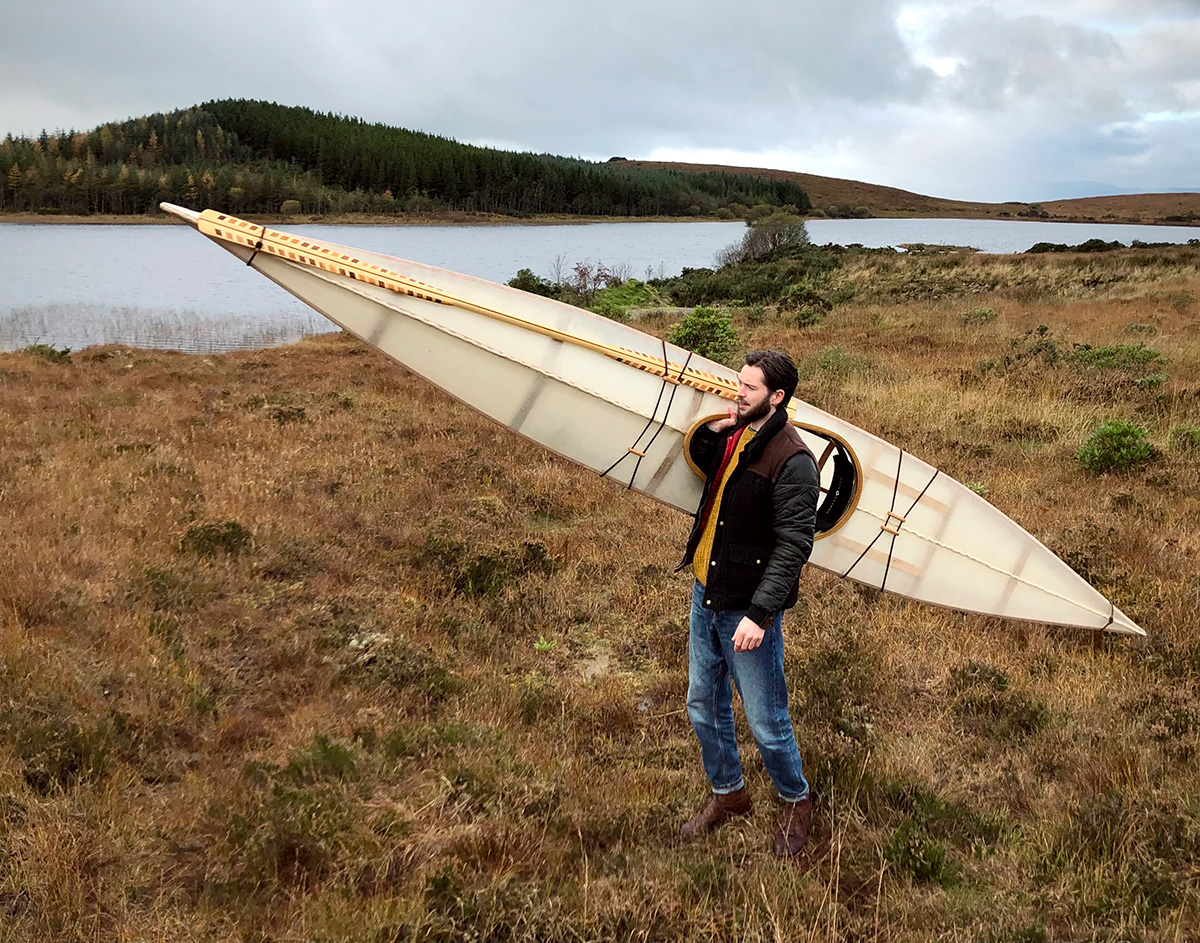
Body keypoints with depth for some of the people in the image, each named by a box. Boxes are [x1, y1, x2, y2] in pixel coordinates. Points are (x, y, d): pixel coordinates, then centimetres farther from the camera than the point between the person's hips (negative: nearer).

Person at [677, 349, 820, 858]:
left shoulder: (792, 461, -20)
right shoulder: (734, 437, 5)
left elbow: (793, 548, -23)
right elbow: (699, 459, 28)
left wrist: (759, 615, -29)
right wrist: (713, 427, 6)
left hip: (748, 608, -8)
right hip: (705, 596, 8)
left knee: (765, 722, 4)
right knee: (703, 705, 19)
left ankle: (796, 803, 31)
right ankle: (728, 794, 40)